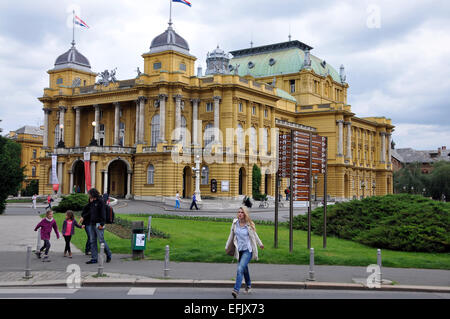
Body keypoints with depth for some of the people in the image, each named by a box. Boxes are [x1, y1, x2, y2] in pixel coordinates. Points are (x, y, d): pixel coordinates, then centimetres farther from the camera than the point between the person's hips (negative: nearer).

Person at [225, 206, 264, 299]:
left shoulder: (249, 225, -8)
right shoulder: (235, 223, 0)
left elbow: (254, 235, 9)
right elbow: (231, 235, 12)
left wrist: (260, 244, 22)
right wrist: (227, 247, 17)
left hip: (248, 250, -4)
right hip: (239, 250, 4)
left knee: (240, 269, -19)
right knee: (244, 269, 20)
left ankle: (236, 290, -22)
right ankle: (248, 285, 43)